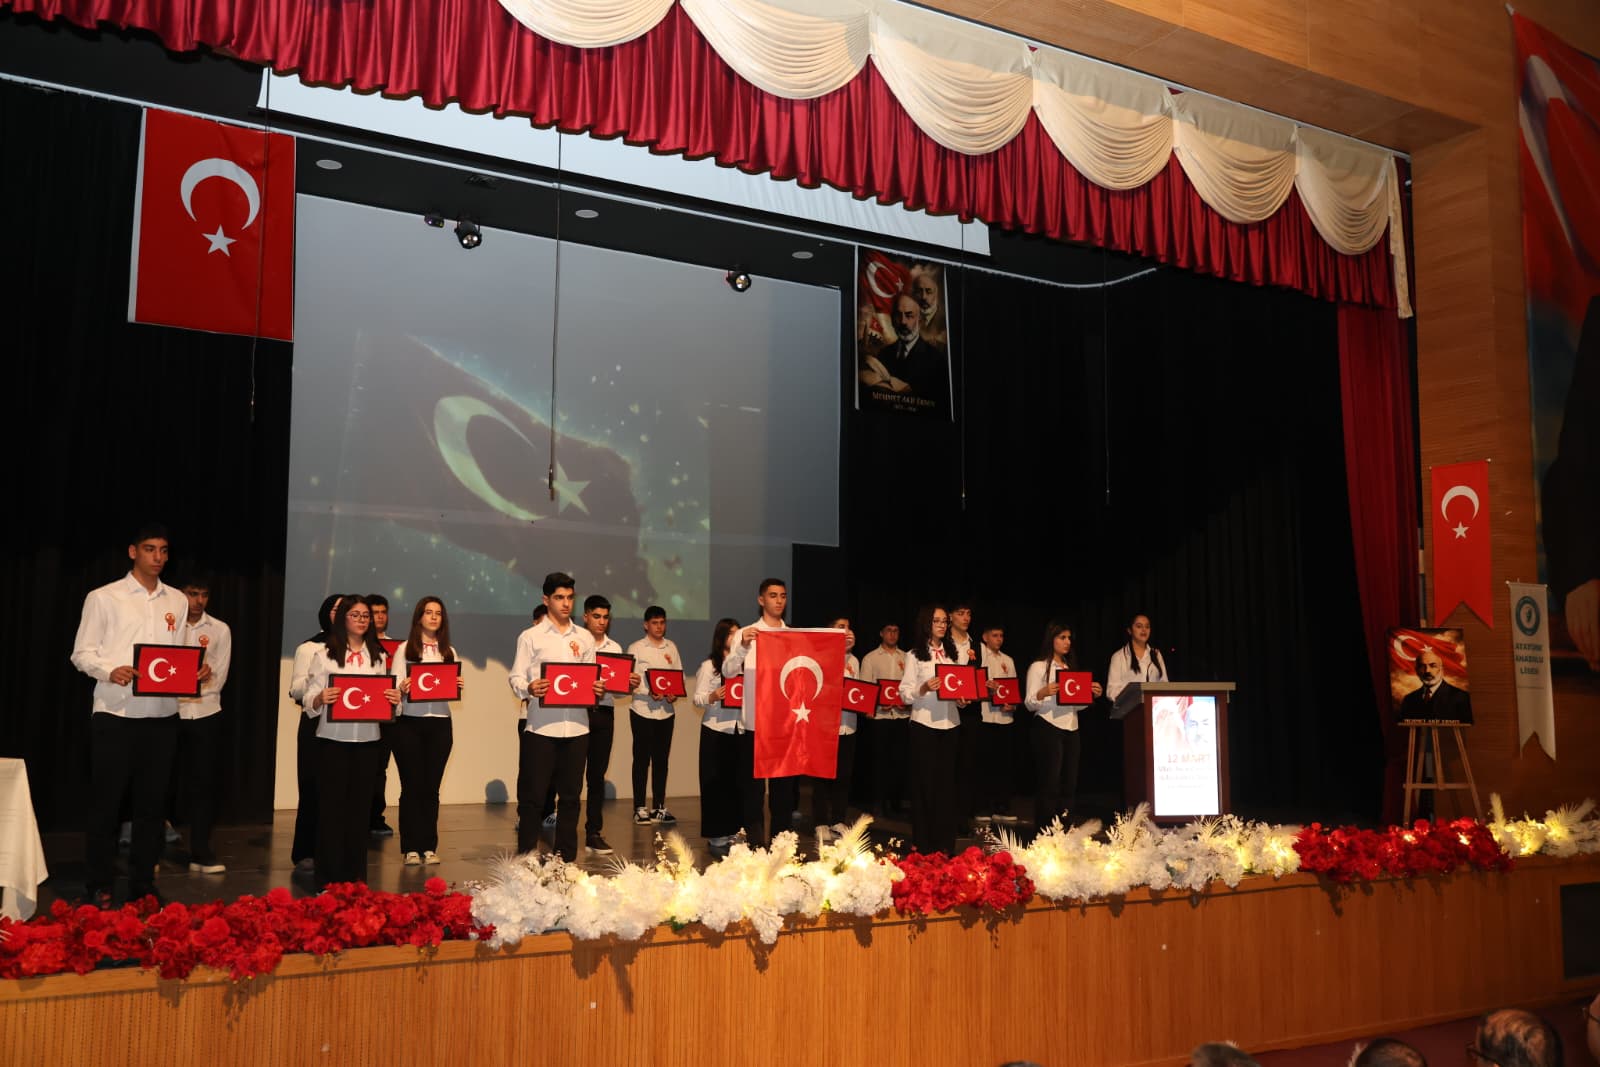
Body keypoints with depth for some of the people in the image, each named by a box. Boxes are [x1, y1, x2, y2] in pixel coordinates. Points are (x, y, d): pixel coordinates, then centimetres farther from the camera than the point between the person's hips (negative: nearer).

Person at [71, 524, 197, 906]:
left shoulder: (177, 601, 11)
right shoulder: (103, 598, -1)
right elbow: (81, 653, -3)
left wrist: (196, 671, -8)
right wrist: (110, 671, -21)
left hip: (162, 715, 4)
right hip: (115, 714, -4)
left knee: (152, 801, 9)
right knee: (105, 800, 2)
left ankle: (143, 883, 18)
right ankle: (98, 885, 15)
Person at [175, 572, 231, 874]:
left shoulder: (220, 630, 5)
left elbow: (218, 677, 1)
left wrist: (189, 691, -10)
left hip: (205, 714, 1)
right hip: (169, 713, -1)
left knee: (203, 782, 1)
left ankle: (200, 852, 6)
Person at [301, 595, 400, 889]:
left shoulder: (378, 656, 11)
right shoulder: (326, 654, 0)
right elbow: (309, 701, -4)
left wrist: (395, 698, -8)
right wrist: (321, 698, -25)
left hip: (368, 739, 3)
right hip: (333, 738, -3)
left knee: (361, 805, 7)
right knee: (331, 805, 0)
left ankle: (356, 876, 15)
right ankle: (328, 878, 8)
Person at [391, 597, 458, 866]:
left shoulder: (449, 651, 13)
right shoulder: (405, 649, 3)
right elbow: (395, 685, -3)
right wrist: (402, 688, -24)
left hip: (440, 723, 3)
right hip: (409, 723, -3)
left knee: (431, 786, 5)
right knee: (412, 785, 0)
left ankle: (429, 846, 11)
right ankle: (411, 848, 7)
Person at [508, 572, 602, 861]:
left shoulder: (584, 638, 13)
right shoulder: (530, 637, 2)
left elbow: (591, 678, 15)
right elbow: (515, 677, -2)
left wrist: (598, 690, -6)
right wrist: (529, 688, -23)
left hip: (576, 727, 4)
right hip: (540, 727, -3)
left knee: (570, 795, 10)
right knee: (532, 796, 0)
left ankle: (566, 859, 19)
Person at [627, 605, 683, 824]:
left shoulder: (671, 648, 10)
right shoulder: (636, 648, -1)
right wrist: (648, 693, -19)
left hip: (666, 711, 3)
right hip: (643, 710, -3)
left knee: (661, 759, 8)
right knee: (642, 759, 2)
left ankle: (658, 807, 16)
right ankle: (639, 808, 8)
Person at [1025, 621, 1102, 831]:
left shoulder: (1072, 667, 19)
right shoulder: (1038, 667, -1)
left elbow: (1078, 704, 19)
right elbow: (1029, 704, -7)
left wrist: (1092, 694, 0)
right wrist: (1043, 693, -27)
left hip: (1071, 730, 7)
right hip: (1048, 729, -6)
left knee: (1069, 786, 6)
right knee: (1048, 785, -6)